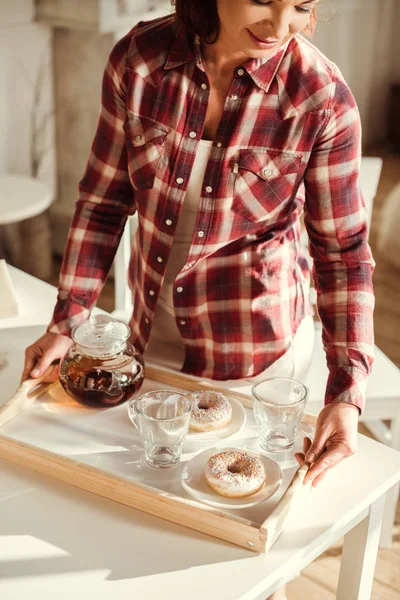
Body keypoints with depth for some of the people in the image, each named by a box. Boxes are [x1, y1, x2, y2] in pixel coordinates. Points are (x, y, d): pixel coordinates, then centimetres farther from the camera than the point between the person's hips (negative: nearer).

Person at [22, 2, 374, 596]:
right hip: (153, 332, 3)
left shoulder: (323, 99, -21)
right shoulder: (139, 58, -14)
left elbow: (343, 251, -16)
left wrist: (347, 393, -24)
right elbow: (104, 200, -5)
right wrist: (65, 322, -9)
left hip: (258, 346, -3)